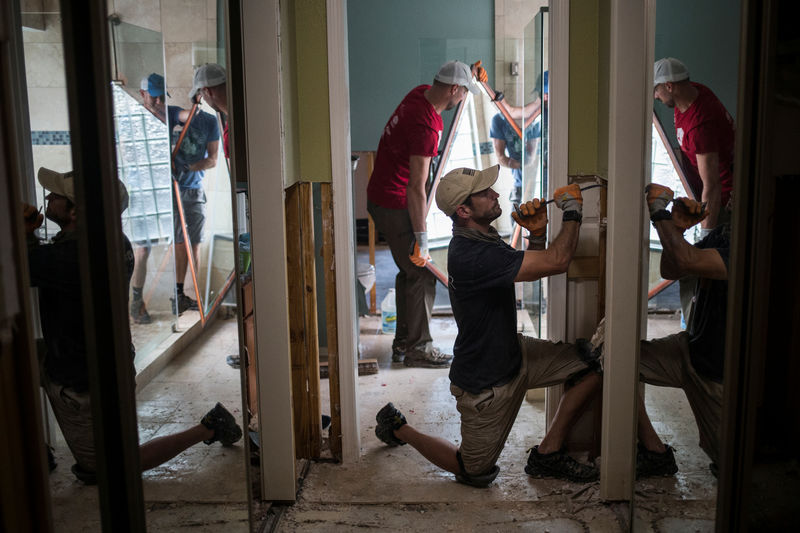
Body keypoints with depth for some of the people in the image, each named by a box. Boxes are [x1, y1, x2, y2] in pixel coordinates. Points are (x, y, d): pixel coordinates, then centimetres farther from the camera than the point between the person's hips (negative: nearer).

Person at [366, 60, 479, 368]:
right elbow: (416, 188, -28)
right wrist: (421, 239, -24)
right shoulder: (427, 126, -27)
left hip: (380, 196, 10)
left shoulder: (421, 94, 0)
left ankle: (403, 343, 25)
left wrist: (470, 74, 25)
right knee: (422, 275, -2)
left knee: (409, 271, 16)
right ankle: (418, 349, 9)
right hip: (394, 205, -10)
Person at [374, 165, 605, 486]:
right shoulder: (470, 255, -33)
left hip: (513, 354, 9)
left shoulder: (482, 238, 0)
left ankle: (547, 454, 10)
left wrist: (536, 234, -5)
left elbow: (532, 268, 14)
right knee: (475, 474, 10)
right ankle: (397, 427, 28)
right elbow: (557, 262, -34)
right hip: (485, 383, -9)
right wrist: (572, 211, -19)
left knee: (595, 363, -2)